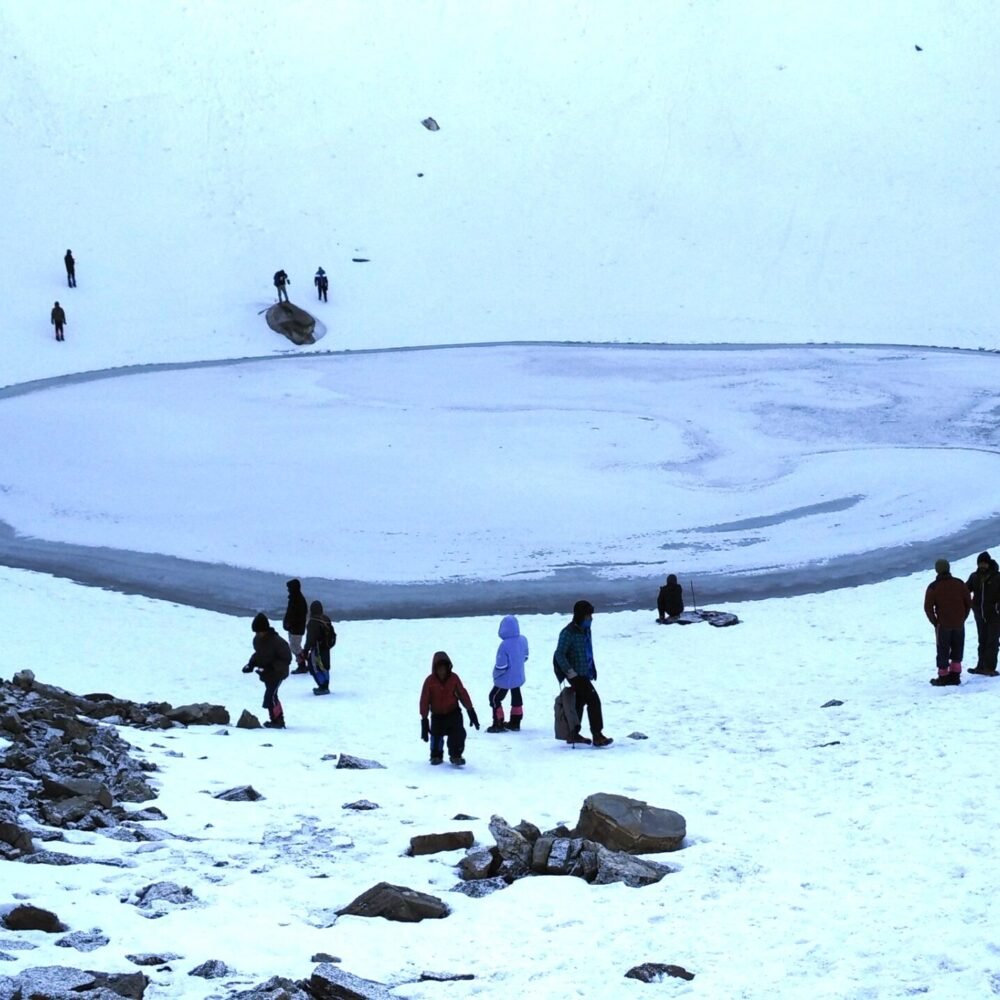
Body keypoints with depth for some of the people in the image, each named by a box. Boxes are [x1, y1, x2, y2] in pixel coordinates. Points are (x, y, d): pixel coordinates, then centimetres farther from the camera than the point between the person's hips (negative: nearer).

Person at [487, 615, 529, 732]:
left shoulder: (505, 645, -30)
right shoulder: (523, 640, -8)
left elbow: (501, 666, -25)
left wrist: (495, 674, -6)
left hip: (505, 679, -7)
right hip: (519, 677, 7)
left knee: (494, 698, 10)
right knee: (516, 697, 22)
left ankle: (498, 724, 12)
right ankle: (515, 723, 32)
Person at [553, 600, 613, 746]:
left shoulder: (585, 630, 8)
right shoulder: (569, 633, -19)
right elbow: (559, 655, -20)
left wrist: (592, 670, 18)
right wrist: (570, 672, -22)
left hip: (585, 674, 9)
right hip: (577, 675, -9)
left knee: (580, 702, 17)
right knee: (594, 701, -12)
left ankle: (573, 734, 29)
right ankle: (597, 736, -10)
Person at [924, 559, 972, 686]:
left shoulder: (933, 587, -9)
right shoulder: (959, 584, 0)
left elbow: (928, 607, -11)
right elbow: (968, 603, 2)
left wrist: (935, 622, 1)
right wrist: (962, 618, 10)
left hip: (943, 625, -3)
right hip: (959, 624, 3)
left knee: (943, 651, 6)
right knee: (957, 649, 15)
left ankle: (943, 676, 9)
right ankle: (955, 674, 15)